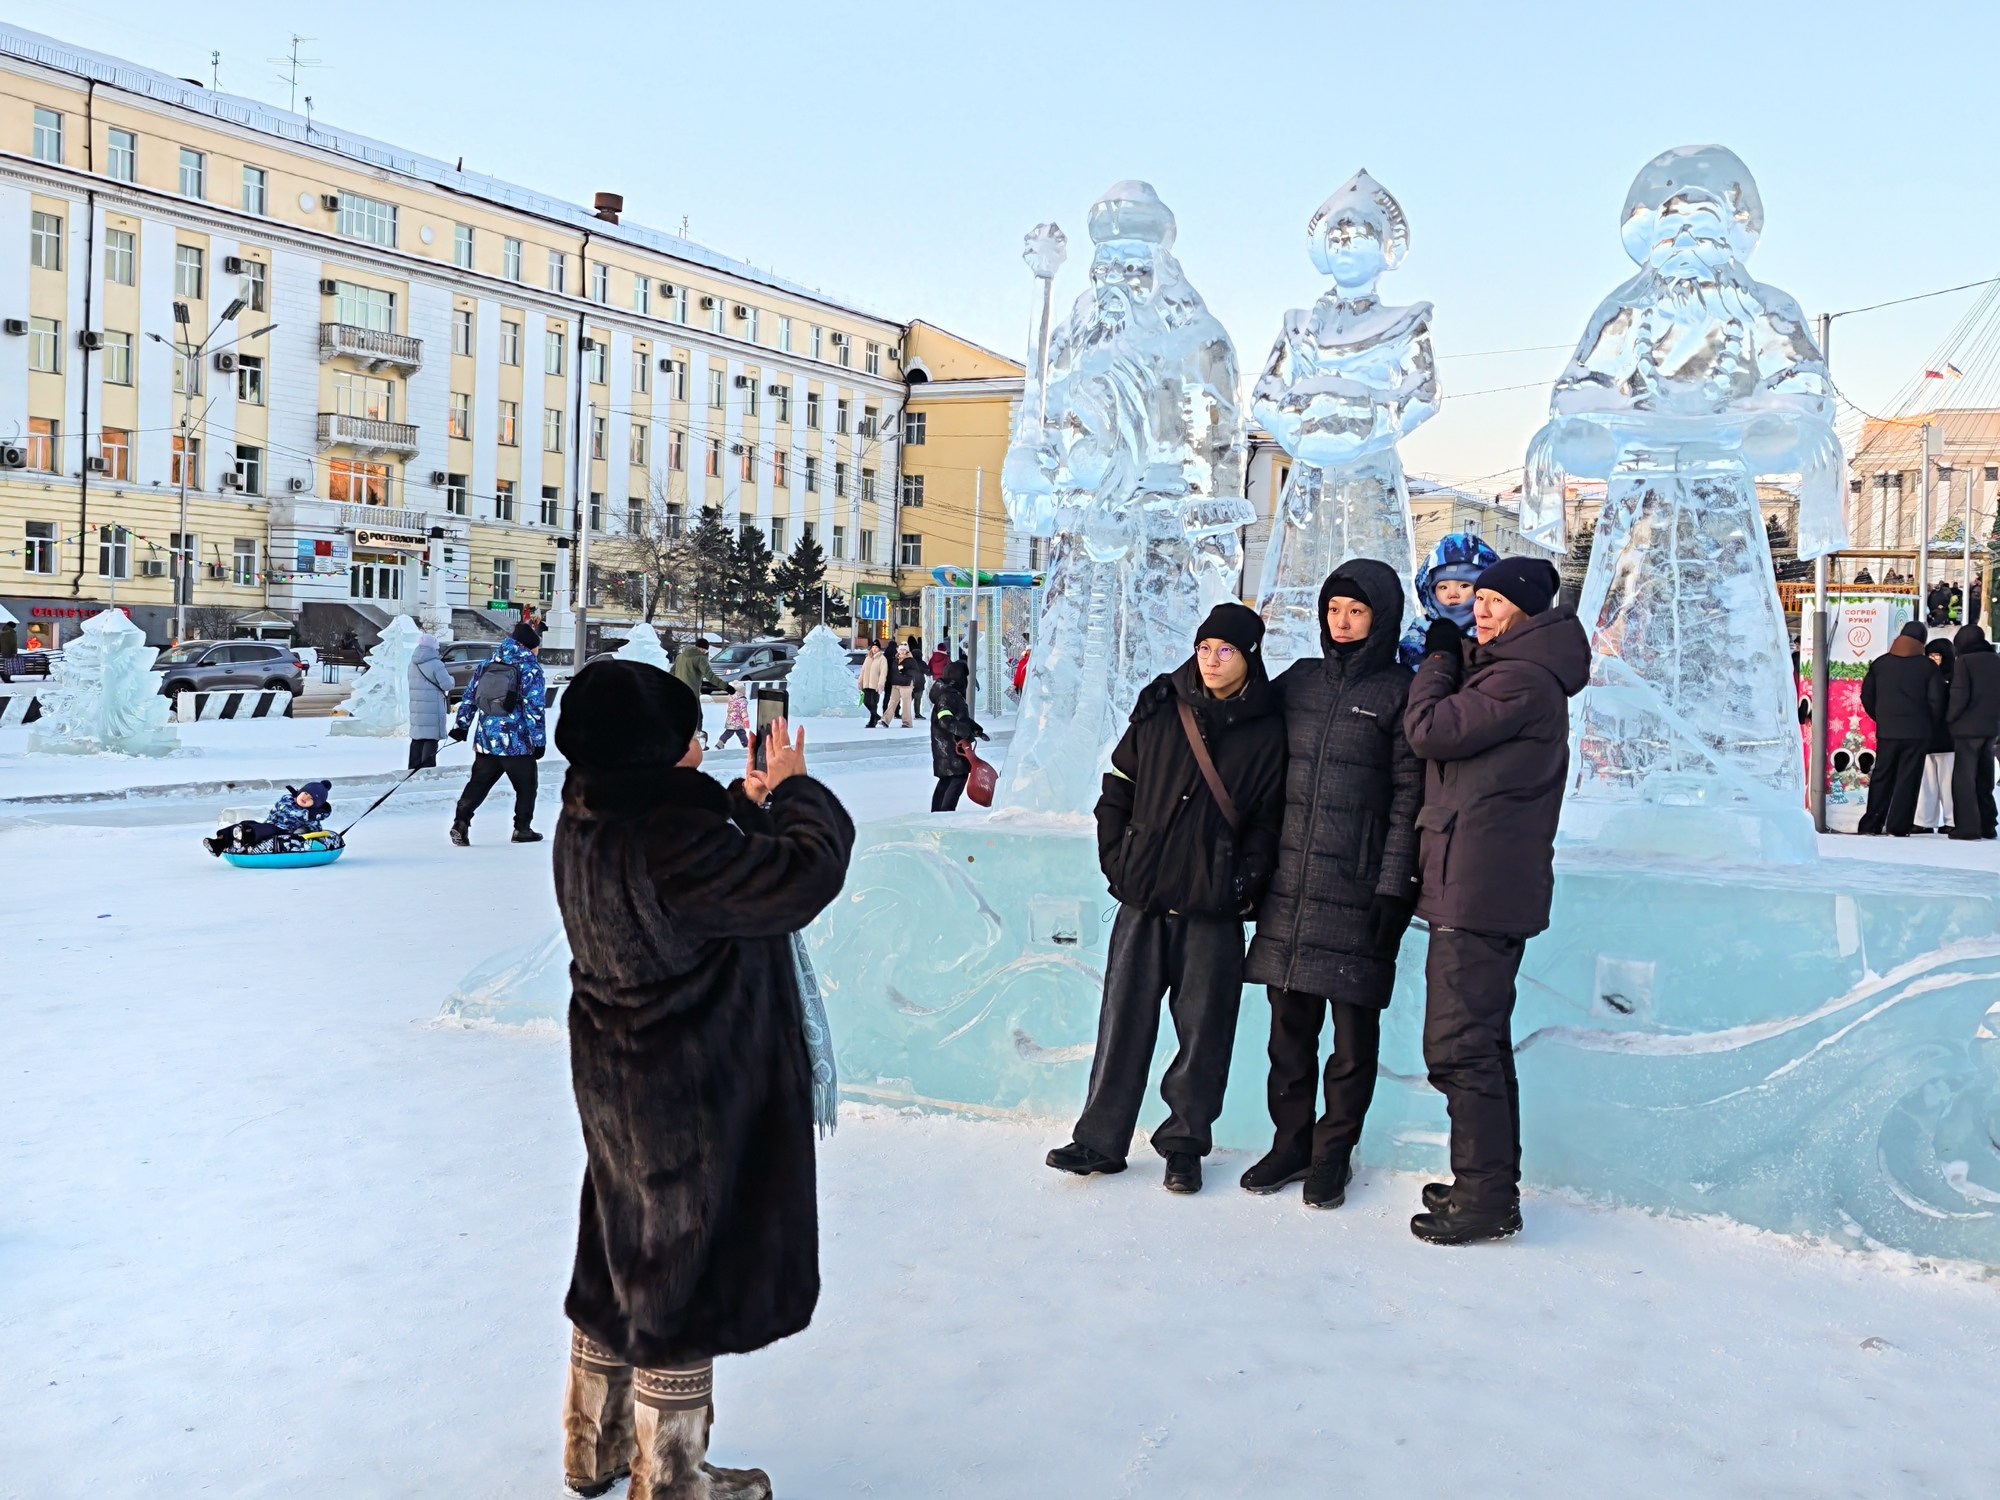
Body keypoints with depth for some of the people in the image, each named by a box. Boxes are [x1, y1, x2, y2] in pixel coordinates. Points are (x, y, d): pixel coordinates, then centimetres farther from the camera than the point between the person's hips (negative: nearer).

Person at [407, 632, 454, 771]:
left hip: (415, 708, 7)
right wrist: (450, 677, 7)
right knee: (431, 739, -3)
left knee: (417, 739, 15)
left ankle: (413, 769, 19)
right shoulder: (435, 664, -14)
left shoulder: (413, 664, 10)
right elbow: (446, 685, -17)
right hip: (432, 709, -7)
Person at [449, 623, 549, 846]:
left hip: (485, 741, 5)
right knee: (525, 785, 11)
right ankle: (522, 829, 16)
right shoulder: (531, 669, -9)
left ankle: (460, 822, -2)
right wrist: (539, 741, -7)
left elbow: (469, 696, 12)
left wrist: (460, 725, 20)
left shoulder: (487, 664, 9)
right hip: (517, 743, -5)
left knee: (478, 783, 11)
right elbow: (535, 708, -12)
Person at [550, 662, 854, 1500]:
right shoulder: (667, 841, -30)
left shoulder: (586, 822, -1)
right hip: (693, 1100, -9)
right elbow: (807, 874, -28)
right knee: (686, 1280, 9)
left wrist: (748, 801, 11)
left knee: (620, 1263, 24)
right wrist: (793, 789, -12)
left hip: (616, 1085, 9)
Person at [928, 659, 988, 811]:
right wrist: (966, 731, -29)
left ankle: (936, 812, 21)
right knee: (959, 777, -12)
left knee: (946, 780, 15)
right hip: (948, 746, -11)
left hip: (955, 745, 11)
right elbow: (945, 720, -30)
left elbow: (963, 718, 26)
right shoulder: (946, 697, -17)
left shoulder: (956, 695, 17)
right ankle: (946, 811, -14)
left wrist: (976, 730, 15)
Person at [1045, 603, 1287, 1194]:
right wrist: (1116, 858, 2)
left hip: (1214, 908, -2)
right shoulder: (1160, 708, 6)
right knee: (1123, 1019, 6)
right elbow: (1119, 785, 10)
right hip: (1143, 899, 2)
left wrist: (1245, 883, -9)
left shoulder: (1267, 730, 1)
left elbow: (1268, 819, 2)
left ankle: (1184, 1143, 19)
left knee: (1203, 1028, 5)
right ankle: (1101, 1139, 15)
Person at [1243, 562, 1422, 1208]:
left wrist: (1394, 888, -10)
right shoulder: (1298, 681, 13)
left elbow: (1408, 798, -5)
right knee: (1290, 1022, 9)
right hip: (1288, 885, 4)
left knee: (1354, 1027, 3)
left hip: (1357, 888, -4)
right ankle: (1291, 1141, 23)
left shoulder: (1400, 692, -1)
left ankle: (1333, 1153, 16)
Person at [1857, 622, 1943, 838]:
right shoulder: (1927, 666, -2)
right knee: (1907, 779, 1)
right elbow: (1936, 700, -5)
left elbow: (1866, 696, 7)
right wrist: (1928, 723, 9)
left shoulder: (1880, 663, 6)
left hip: (1886, 731, 2)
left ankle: (1871, 824, 6)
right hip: (1917, 733, -2)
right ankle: (1898, 826, -2)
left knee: (1881, 777, 9)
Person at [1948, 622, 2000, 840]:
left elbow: (1959, 696, -16)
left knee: (1964, 778, -2)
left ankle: (1967, 826, -6)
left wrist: (1949, 718, -4)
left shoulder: (1965, 661, -10)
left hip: (1968, 727, -6)